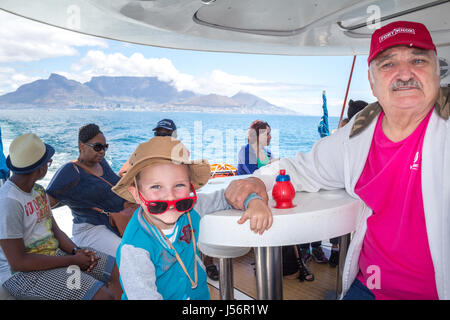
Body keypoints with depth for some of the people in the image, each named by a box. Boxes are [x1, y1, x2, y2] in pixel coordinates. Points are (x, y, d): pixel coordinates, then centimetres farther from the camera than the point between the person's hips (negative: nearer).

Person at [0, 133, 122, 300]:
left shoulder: (38, 190, 8)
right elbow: (18, 262, -22)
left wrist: (77, 251, -8)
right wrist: (73, 260, -19)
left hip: (55, 253, 9)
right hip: (22, 273, -8)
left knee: (119, 271, -2)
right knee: (103, 295, -24)